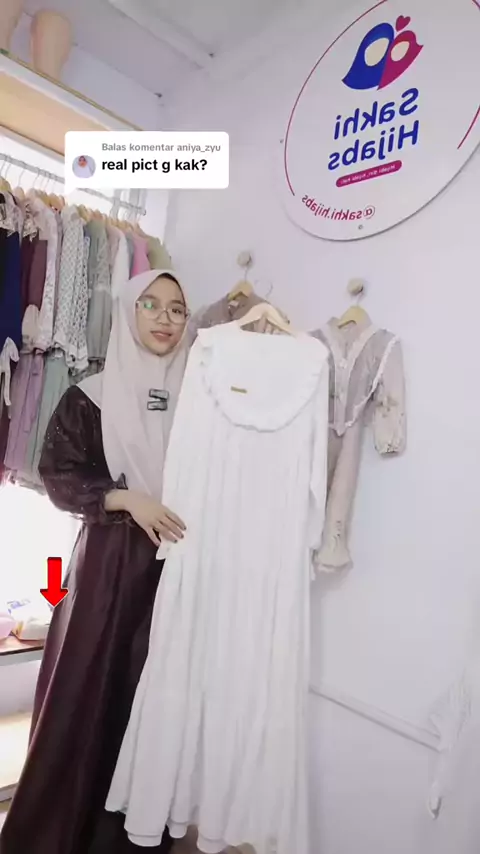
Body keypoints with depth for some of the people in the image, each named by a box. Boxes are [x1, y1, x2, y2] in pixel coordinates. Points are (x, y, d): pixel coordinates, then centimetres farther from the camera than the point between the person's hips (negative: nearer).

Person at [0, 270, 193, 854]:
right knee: (84, 692, 6)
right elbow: (58, 475, -4)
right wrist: (128, 498, -14)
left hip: (178, 566, 2)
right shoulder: (91, 397, 0)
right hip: (107, 563, -1)